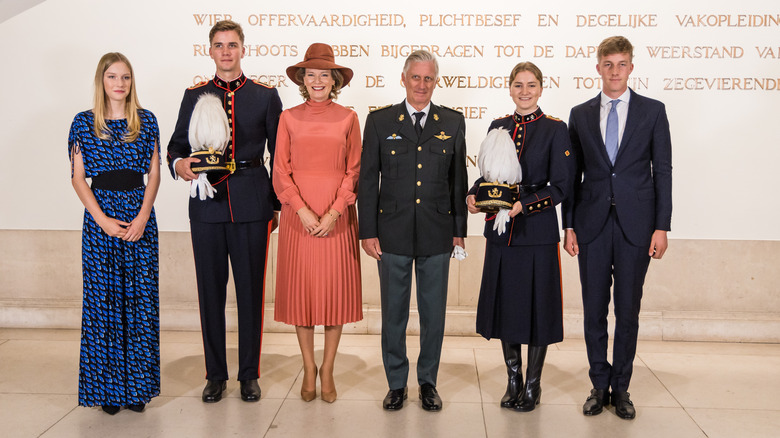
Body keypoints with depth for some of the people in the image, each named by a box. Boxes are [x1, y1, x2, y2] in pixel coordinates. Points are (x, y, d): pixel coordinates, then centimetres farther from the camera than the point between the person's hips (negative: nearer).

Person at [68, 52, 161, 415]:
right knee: (104, 299, 2)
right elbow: (78, 178, 1)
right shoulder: (84, 123, 4)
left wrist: (143, 216, -7)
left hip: (140, 215, 1)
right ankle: (108, 388, 13)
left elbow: (154, 174, 6)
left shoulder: (146, 121, 8)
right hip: (100, 215, -1)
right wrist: (102, 219, -10)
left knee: (141, 299, 2)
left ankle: (138, 386, 14)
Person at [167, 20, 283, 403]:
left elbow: (279, 154, 7)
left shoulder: (266, 96, 7)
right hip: (207, 202, 2)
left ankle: (249, 374, 17)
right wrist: (178, 164, -12)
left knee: (251, 289, 3)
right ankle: (215, 374, 20)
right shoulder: (195, 95, 11)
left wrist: (277, 204, 4)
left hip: (252, 203, -1)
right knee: (210, 289, 6)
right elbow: (176, 144, 12)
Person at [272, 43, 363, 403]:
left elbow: (354, 171, 2)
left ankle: (327, 369, 17)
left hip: (338, 216, 0)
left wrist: (334, 212, -10)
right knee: (301, 289, 4)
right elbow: (281, 172, 2)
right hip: (298, 215, 0)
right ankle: (309, 369, 19)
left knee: (336, 289, 3)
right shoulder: (289, 118, 5)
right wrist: (302, 210, -11)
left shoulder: (347, 118, 4)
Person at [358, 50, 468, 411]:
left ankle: (428, 382, 25)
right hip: (392, 233, -1)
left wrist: (459, 228, 6)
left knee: (433, 313, 9)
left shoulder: (453, 122, 7)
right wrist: (367, 231, -3)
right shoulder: (380, 121, 3)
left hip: (437, 233, 1)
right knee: (393, 313, 8)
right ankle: (396, 384, 24)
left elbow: (458, 178, 9)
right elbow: (367, 179, 2)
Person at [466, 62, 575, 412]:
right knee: (505, 304, 10)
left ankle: (532, 386, 20)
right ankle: (513, 381, 27)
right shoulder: (498, 126, 9)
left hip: (537, 231, -4)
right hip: (500, 231, 4)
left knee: (537, 305, 4)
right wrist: (473, 196, -5)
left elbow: (561, 186, -8)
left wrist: (523, 206, -19)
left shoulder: (555, 129, -4)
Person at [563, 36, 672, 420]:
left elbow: (662, 171, 1)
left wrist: (662, 226, -5)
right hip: (592, 224, 1)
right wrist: (569, 225, 2)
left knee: (628, 309, 5)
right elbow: (573, 174, 8)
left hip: (635, 225, -1)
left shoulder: (652, 111, 4)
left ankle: (621, 388, 20)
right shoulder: (580, 114, 8)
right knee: (594, 309, 6)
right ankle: (599, 385, 20)